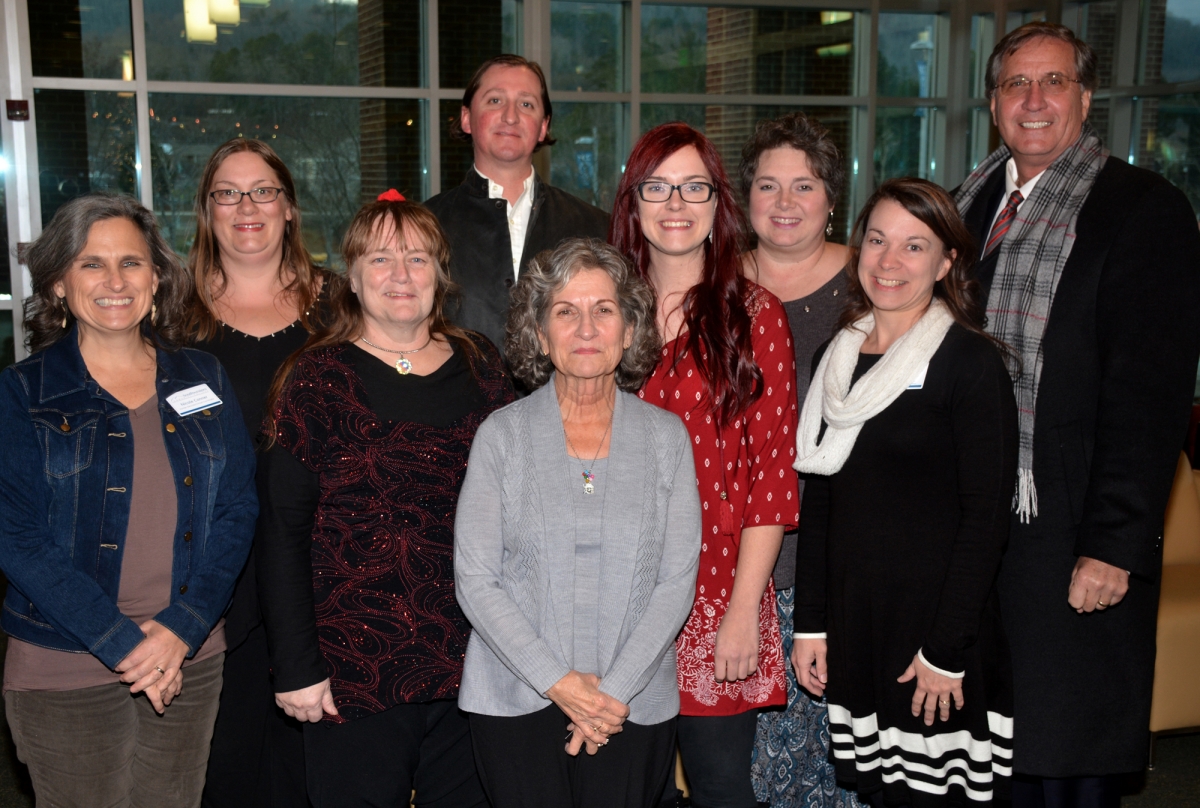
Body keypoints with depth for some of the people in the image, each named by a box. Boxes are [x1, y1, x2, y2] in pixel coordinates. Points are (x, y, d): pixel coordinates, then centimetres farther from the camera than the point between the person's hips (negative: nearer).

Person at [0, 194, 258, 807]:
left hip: (191, 661, 3)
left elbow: (236, 510, 1)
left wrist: (183, 627, -12)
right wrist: (121, 642, -16)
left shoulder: (202, 379, 6)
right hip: (64, 674, -2)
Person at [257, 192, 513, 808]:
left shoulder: (480, 369, 7)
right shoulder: (318, 380, -4)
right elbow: (282, 533, -6)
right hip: (355, 673, -3)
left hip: (470, 666, 4)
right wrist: (296, 666, -10)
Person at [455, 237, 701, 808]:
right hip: (516, 702, -1)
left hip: (635, 705, 1)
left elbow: (678, 579, -1)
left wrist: (615, 688, -10)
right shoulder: (502, 434, -1)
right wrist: (558, 681, -11)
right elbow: (475, 580, -4)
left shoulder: (666, 436, 3)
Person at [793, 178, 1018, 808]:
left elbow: (986, 517, -12)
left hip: (937, 632, -5)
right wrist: (810, 622, 7)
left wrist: (947, 650, -14)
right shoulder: (838, 357, 8)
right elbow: (818, 500, 11)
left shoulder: (970, 361, -9)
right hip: (851, 625, 5)